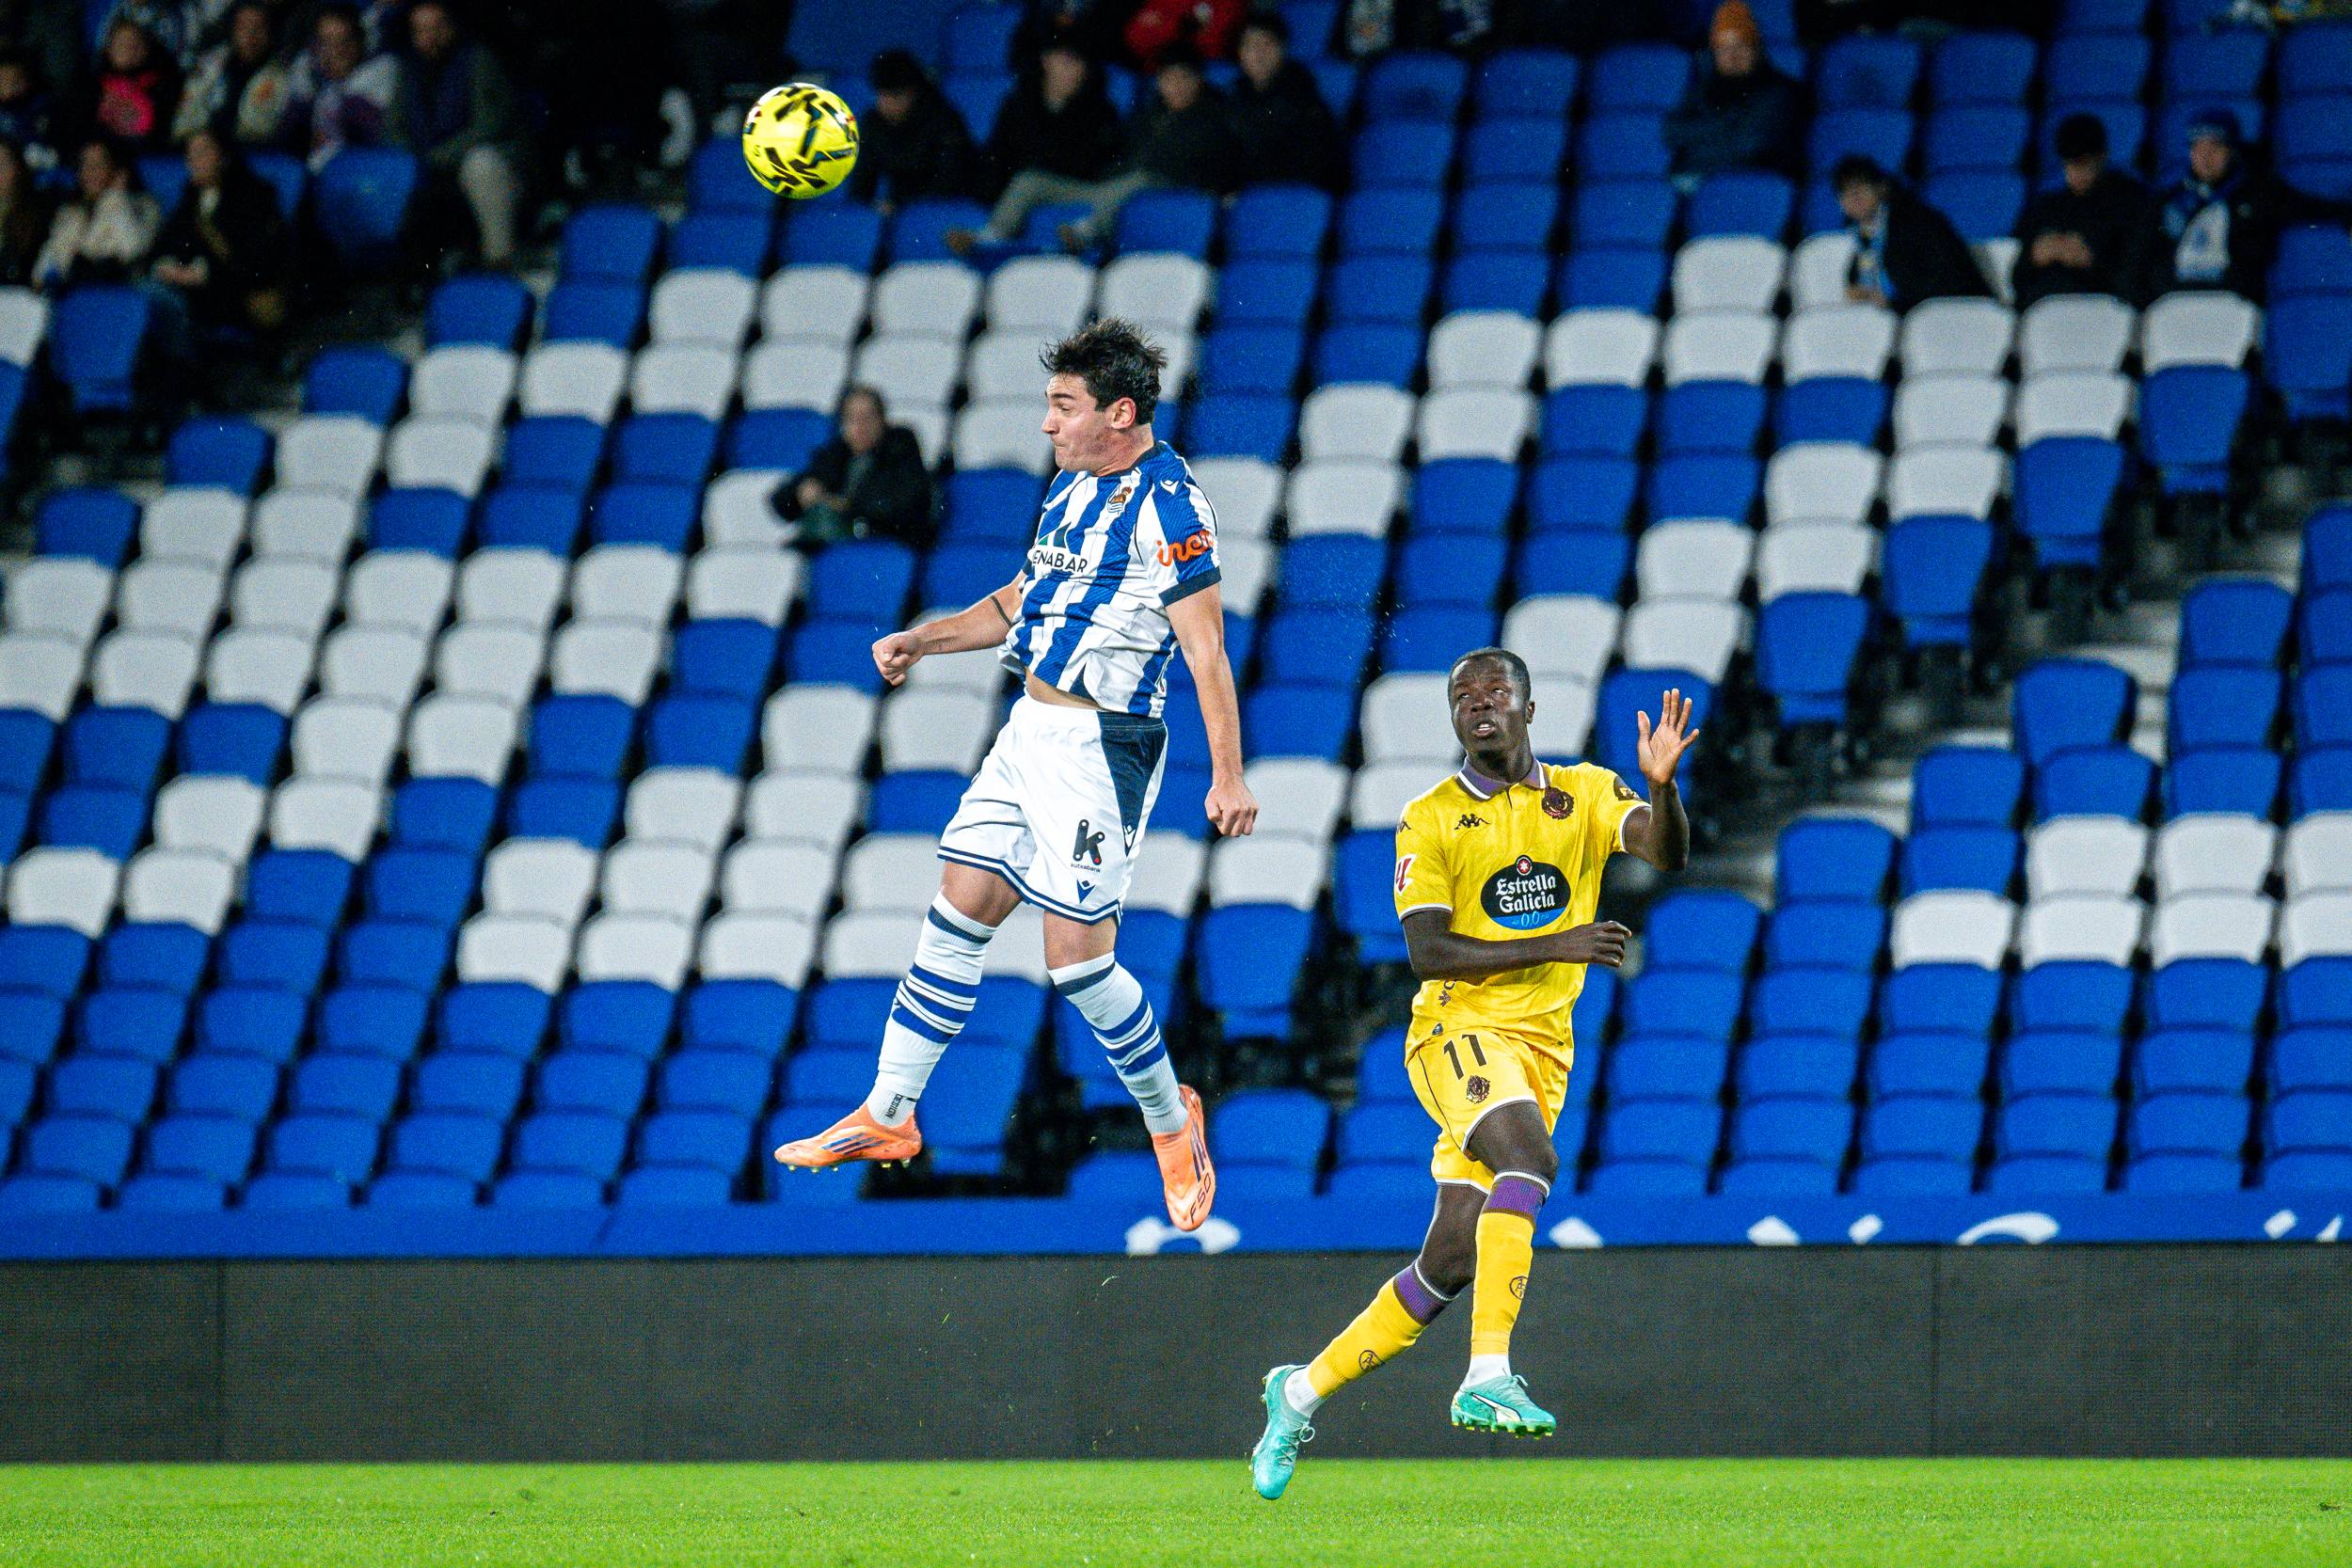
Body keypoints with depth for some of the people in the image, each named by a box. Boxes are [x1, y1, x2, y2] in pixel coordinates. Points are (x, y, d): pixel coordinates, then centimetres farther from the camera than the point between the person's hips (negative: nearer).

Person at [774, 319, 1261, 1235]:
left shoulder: (1167, 506, -16)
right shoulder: (1074, 485, 12)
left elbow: (1206, 650, -19)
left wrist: (1228, 778, -23)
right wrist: (924, 640, 14)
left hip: (1100, 746, -9)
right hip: (1032, 731, 9)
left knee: (1077, 955, -7)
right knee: (958, 910, 7)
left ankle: (1170, 1121, 14)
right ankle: (888, 1115, 13)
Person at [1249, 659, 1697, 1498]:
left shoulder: (1585, 793, 8)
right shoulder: (1429, 820, -1)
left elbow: (1666, 854, -9)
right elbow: (1427, 952, -10)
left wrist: (1661, 784, -30)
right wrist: (1555, 946, -20)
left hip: (1543, 1045, 4)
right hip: (1460, 1028, -4)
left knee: (1449, 1265, 1)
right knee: (1528, 1155, -33)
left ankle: (1304, 1390, 17)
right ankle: (1487, 1377, -38)